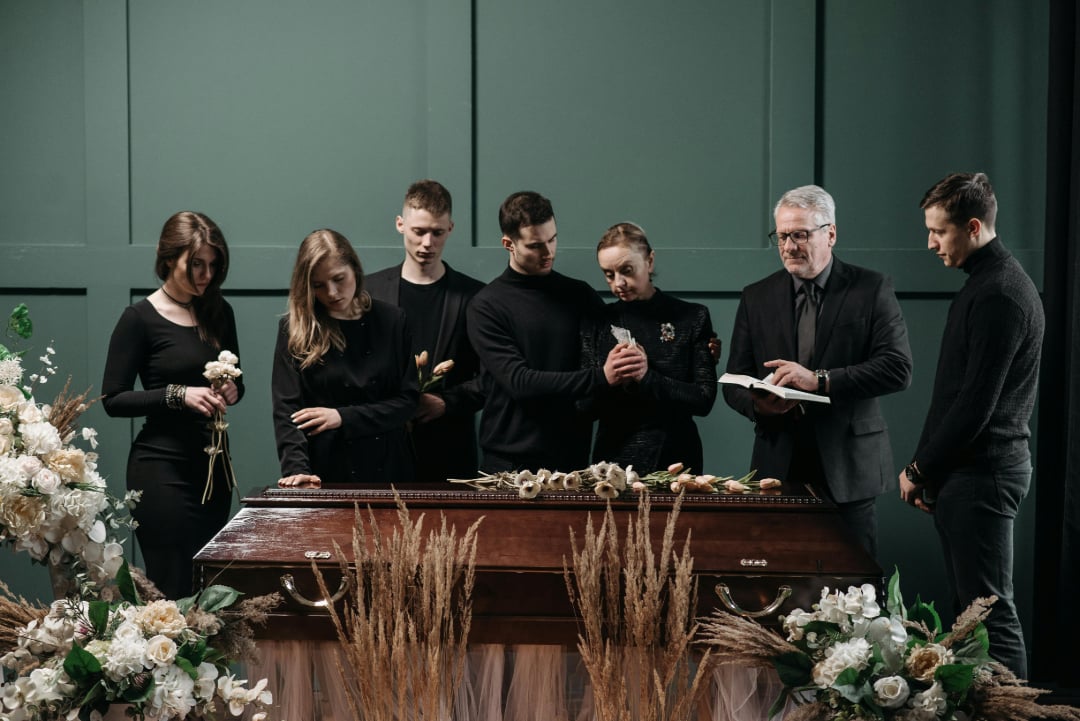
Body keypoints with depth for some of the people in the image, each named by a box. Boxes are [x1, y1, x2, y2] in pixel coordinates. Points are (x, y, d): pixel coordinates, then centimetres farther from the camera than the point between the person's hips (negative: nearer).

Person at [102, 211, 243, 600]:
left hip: (213, 464, 6)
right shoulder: (140, 318, -7)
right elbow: (113, 399, -8)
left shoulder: (218, 312, 8)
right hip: (163, 467, -6)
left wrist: (232, 390, -4)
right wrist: (178, 395, -19)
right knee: (172, 589, -6)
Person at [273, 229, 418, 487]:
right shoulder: (295, 330, -2)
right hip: (325, 474, -2)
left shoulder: (391, 320, 3)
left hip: (386, 468, 2)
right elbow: (286, 409, -11)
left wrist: (344, 417, -12)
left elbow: (407, 400, -1)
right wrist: (296, 469, -25)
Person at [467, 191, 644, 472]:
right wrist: (601, 376, -23)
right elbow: (518, 382, -15)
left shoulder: (580, 296, 7)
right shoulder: (487, 306, -5)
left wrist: (633, 364, -16)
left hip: (573, 459, 3)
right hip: (509, 463, -3)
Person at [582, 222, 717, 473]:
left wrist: (647, 377, -17)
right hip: (614, 457, 1)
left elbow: (704, 399, -6)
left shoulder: (693, 317, 0)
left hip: (674, 457, -1)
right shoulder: (602, 321, 4)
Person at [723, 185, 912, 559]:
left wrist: (820, 380, -19)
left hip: (848, 470, -2)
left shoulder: (872, 289, 1)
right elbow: (734, 383, 10)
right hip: (778, 468, 2)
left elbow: (898, 368, -9)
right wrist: (758, 403, -14)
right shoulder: (756, 297, 10)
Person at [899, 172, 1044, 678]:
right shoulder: (984, 285, 17)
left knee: (989, 608, -6)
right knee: (969, 603, 13)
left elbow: (975, 403, -20)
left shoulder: (999, 296, -16)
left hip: (983, 474, -10)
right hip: (965, 470, 10)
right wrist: (926, 467, 14)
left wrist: (919, 468, -10)